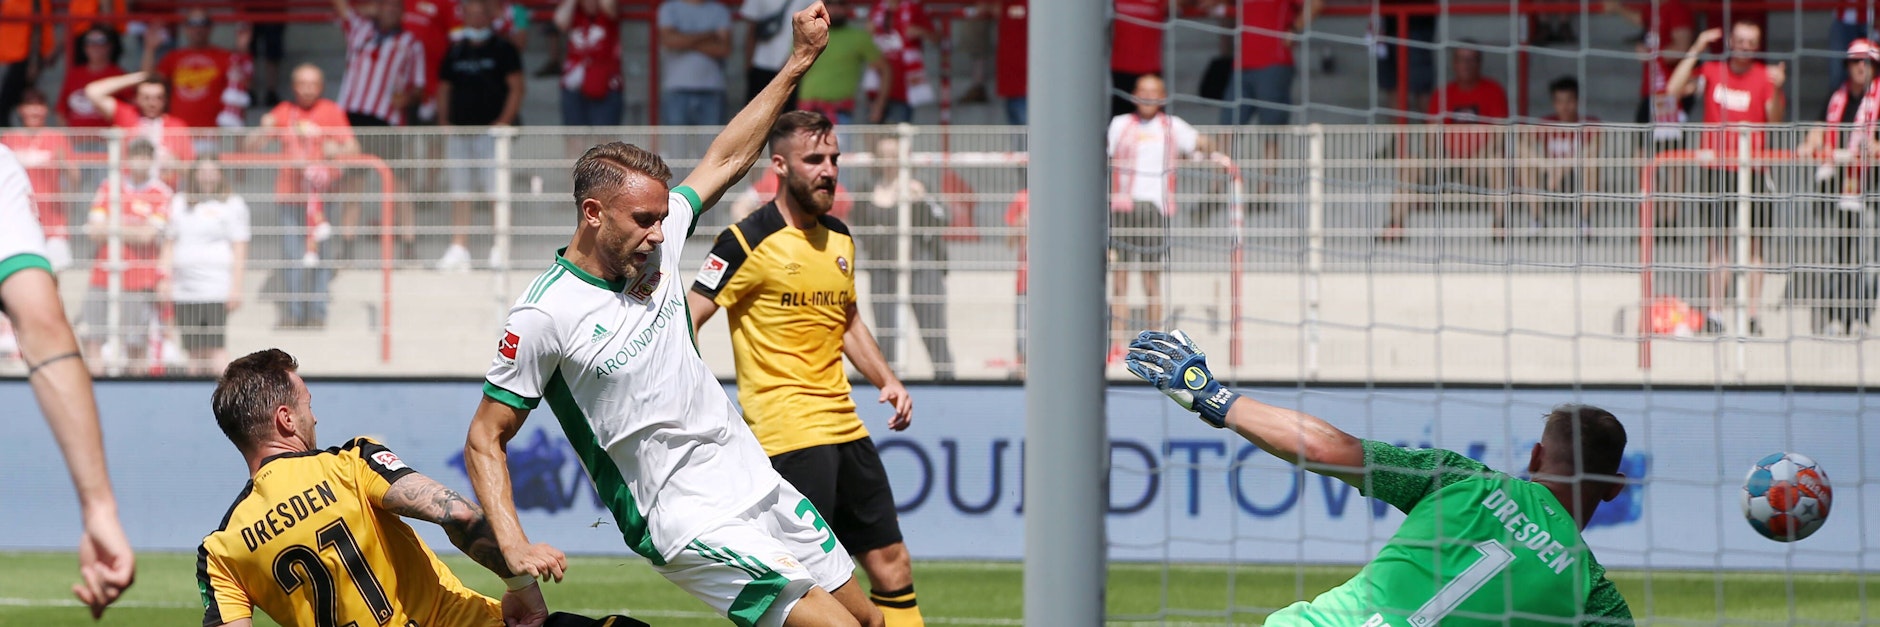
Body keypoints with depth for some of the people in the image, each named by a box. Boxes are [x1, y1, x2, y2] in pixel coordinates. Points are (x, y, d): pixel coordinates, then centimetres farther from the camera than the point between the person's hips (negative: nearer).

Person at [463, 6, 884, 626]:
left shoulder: (654, 246, 3)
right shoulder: (543, 315, -16)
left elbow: (726, 158, 17)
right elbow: (485, 440, -11)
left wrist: (800, 60, 16)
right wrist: (514, 547, -24)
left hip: (759, 483, 8)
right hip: (689, 524, -8)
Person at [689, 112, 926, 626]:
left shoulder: (839, 238, 13)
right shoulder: (749, 242, -10)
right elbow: (685, 322, -11)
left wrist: (887, 380, 14)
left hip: (844, 425, 8)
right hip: (788, 430, -8)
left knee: (892, 565, 7)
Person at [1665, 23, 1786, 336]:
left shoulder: (1765, 76, 2)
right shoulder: (1712, 70, 6)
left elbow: (1775, 119, -9)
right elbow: (1674, 88, -6)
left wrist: (1777, 90, -27)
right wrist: (1696, 49, -7)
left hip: (1753, 167, -1)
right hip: (1718, 167, 1)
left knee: (1754, 243, 0)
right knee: (1718, 240, 0)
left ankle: (1753, 313, 2)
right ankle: (1715, 311, 0)